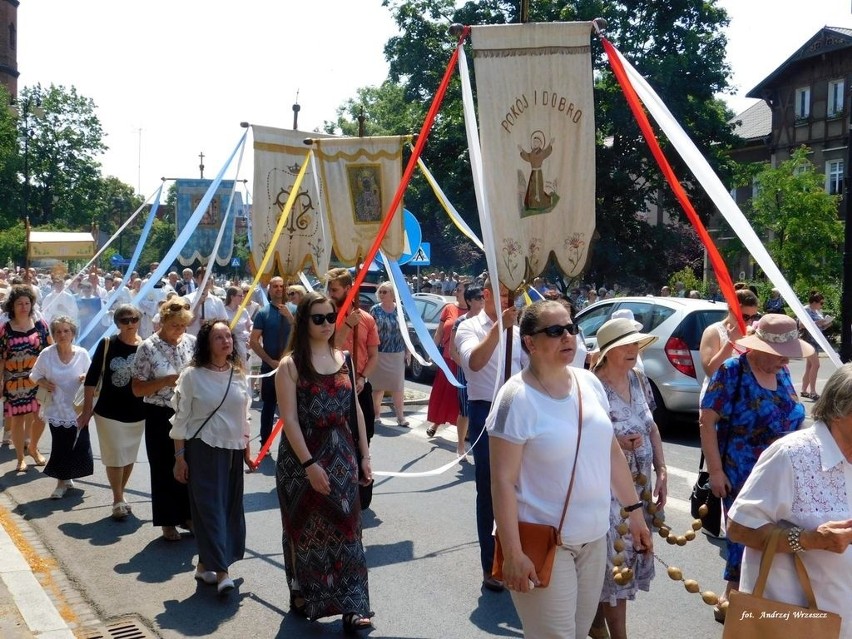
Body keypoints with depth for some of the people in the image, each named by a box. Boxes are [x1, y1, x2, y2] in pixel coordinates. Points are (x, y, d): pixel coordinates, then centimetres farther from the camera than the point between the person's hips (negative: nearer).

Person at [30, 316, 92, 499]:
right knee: (60, 446, 1)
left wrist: (86, 378, -16)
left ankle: (66, 478, 28)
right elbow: (34, 375, 6)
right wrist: (43, 382, -13)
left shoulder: (82, 354, -6)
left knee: (78, 446, 5)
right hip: (56, 409, -1)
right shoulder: (46, 354, -7)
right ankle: (62, 481, 17)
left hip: (78, 409, 1)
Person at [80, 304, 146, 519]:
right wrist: (87, 408, -6)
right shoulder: (107, 344, -10)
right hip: (109, 412, -2)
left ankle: (120, 495, 33)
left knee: (129, 456, 15)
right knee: (115, 457, 1)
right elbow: (91, 377, -6)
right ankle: (118, 500, 16)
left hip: (137, 413, 3)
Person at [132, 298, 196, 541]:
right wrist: (167, 381, -21)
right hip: (160, 416, -3)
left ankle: (187, 515, 28)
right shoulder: (148, 348, -10)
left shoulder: (192, 342, -1)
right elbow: (137, 389, -9)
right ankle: (168, 521, 21)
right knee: (164, 469, 7)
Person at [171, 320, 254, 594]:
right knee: (210, 507, -7)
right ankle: (221, 571, -6)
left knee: (230, 507, 7)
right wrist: (180, 456, -7)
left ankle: (205, 564, 22)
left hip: (233, 449, 5)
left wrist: (247, 451, 14)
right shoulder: (192, 375, -7)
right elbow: (181, 419, -5)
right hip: (203, 449, -5)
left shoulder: (239, 374, 6)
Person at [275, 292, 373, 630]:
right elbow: (290, 419, -14)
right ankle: (303, 596, 28)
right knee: (306, 528, 10)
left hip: (342, 454, 4)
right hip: (302, 454, -4)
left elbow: (355, 409, 10)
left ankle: (351, 605, 8)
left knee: (345, 528, 4)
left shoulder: (343, 358, 7)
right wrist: (309, 464, -19)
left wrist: (364, 454, 7)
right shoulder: (290, 365, -9)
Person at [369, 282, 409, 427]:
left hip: (397, 353, 1)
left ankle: (400, 416, 6)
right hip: (379, 353, -1)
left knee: (398, 386, 2)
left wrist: (408, 350, 5)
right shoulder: (375, 310, -2)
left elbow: (405, 330, 8)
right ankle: (376, 414, 18)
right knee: (378, 385, 6)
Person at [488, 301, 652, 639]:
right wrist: (512, 553, -20)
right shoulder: (517, 398, -17)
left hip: (594, 537, 6)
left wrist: (634, 510, 10)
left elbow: (612, 451, 12)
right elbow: (503, 481, -17)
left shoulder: (589, 382, 2)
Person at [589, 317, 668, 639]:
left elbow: (651, 427, 13)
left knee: (631, 556, 15)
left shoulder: (638, 379, 3)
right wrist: (615, 444, -24)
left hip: (640, 484, 7)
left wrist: (661, 472, 7)